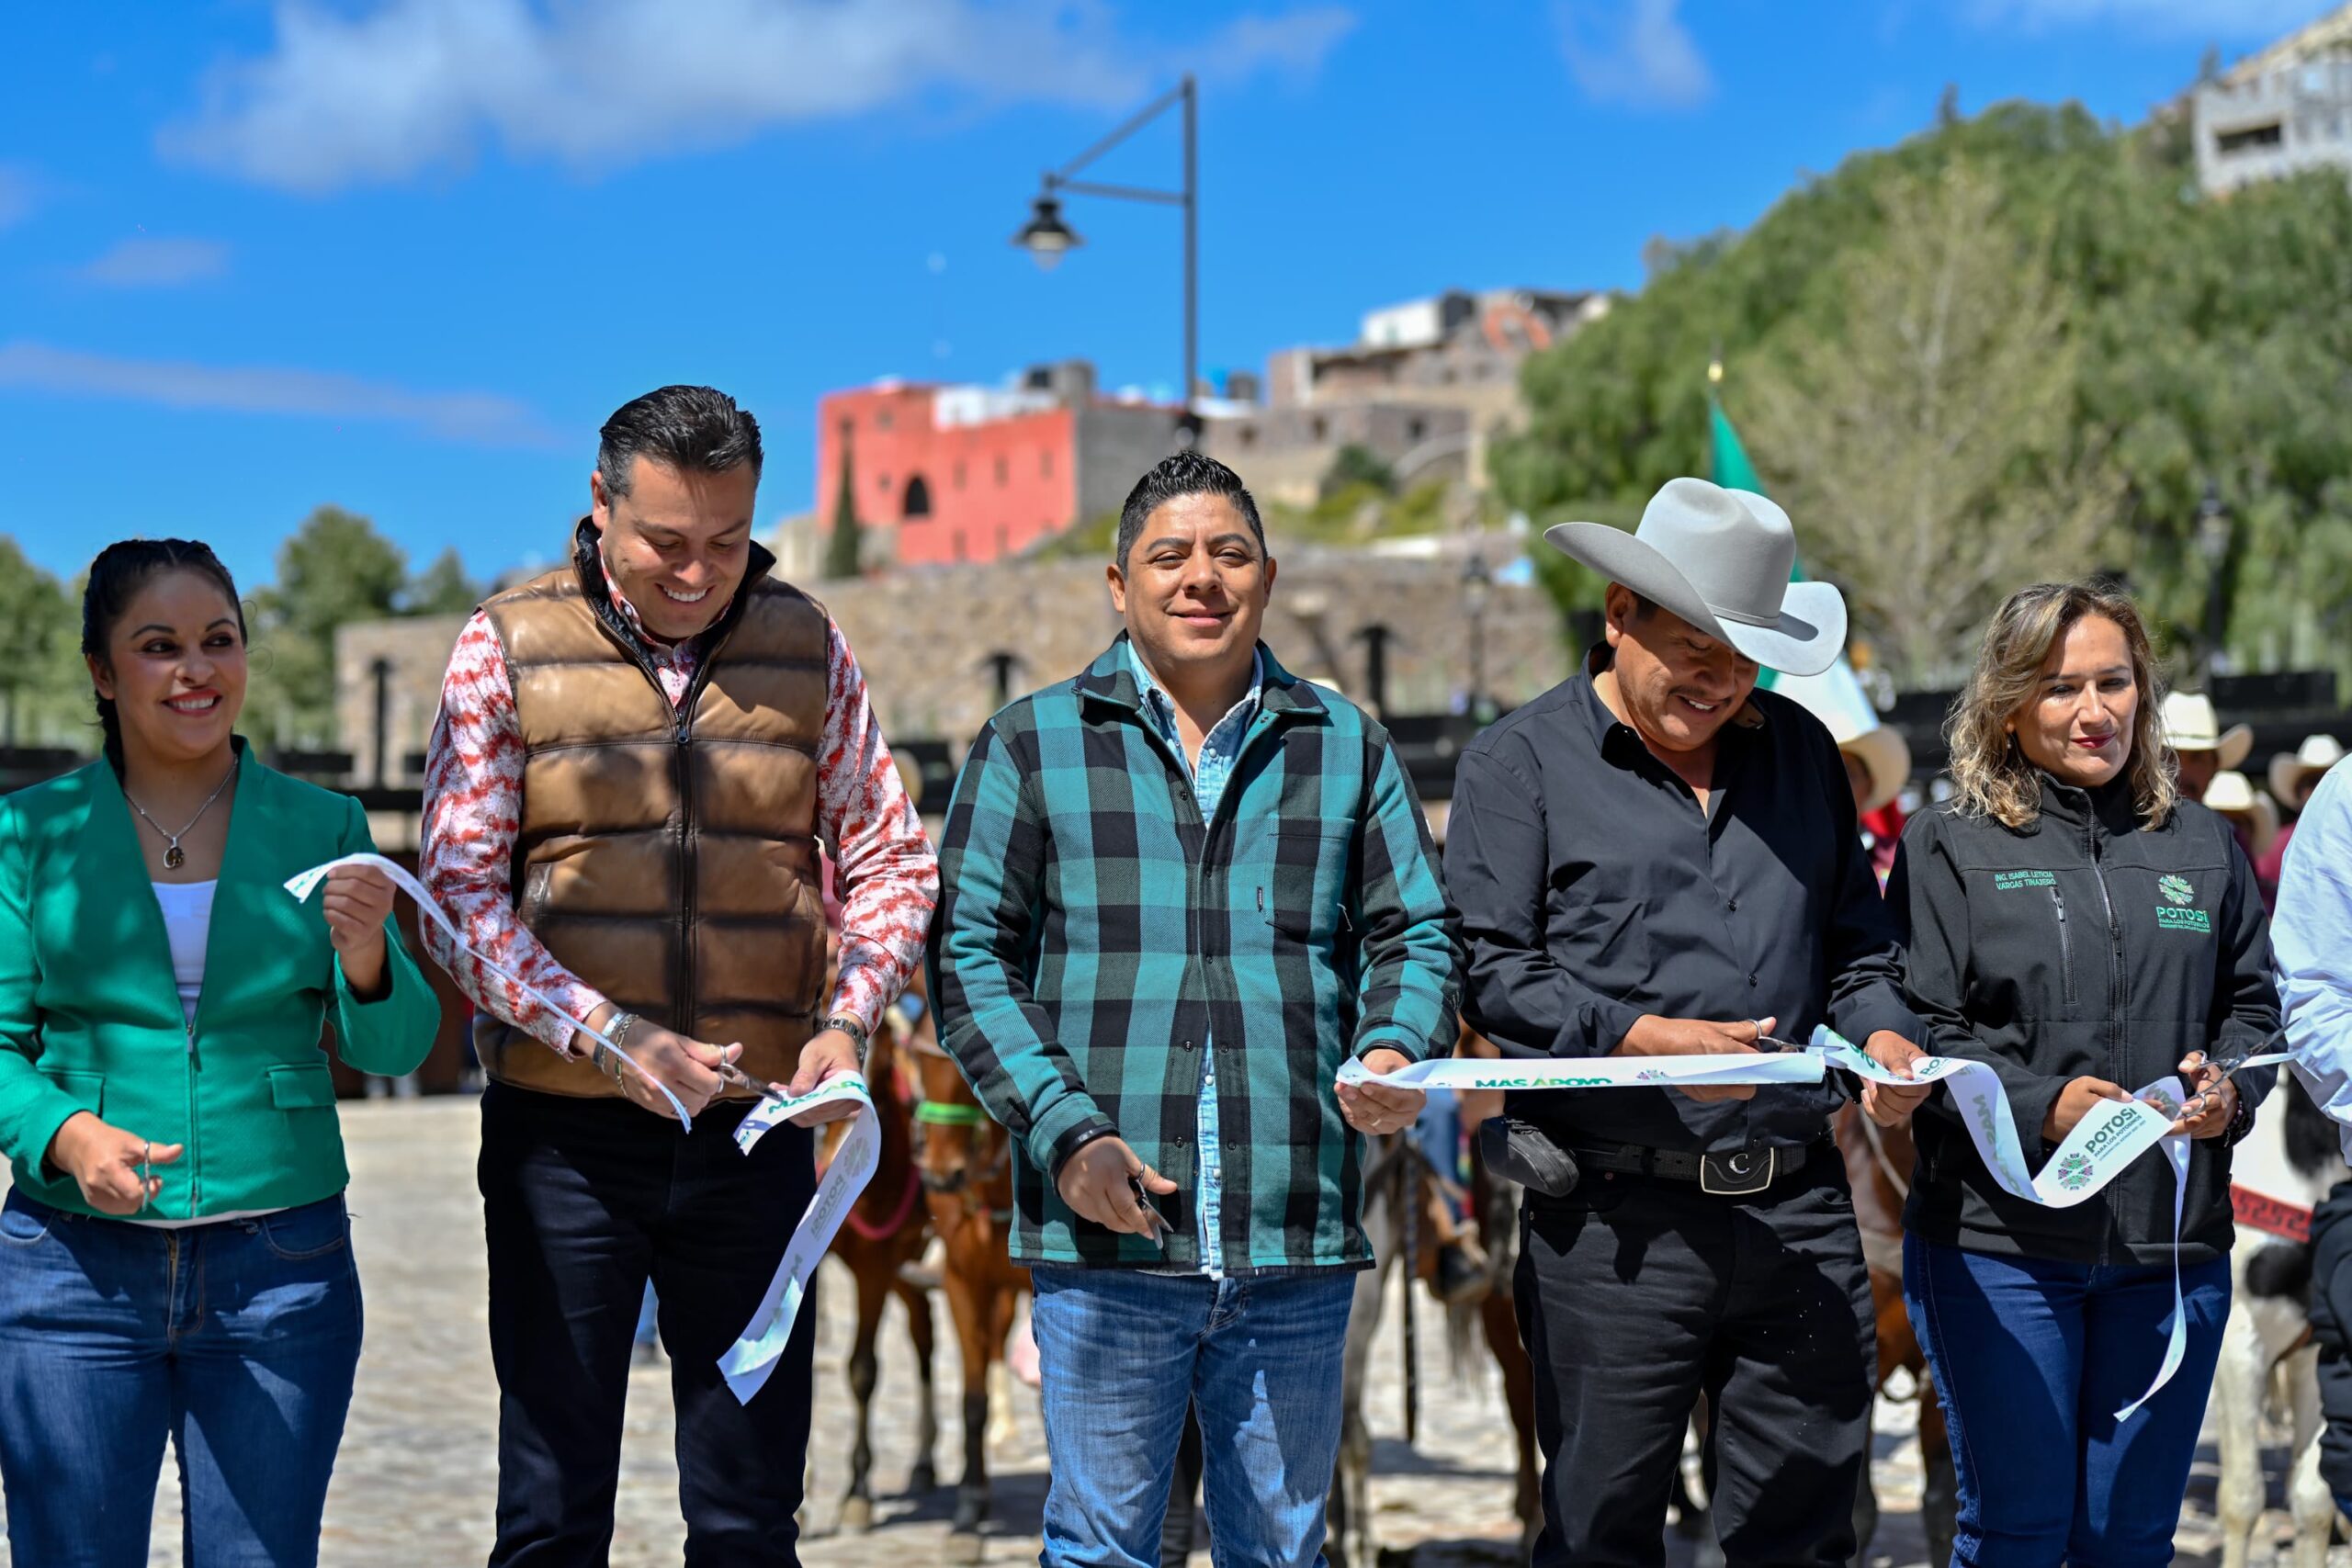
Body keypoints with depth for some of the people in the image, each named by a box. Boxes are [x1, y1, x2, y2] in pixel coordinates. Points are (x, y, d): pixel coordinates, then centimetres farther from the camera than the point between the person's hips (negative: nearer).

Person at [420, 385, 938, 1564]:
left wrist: (848, 1023, -8)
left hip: (758, 1127, 2)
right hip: (564, 1128, -2)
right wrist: (602, 1036, -18)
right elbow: (459, 892, -5)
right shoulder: (507, 648, -1)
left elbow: (890, 857, 9)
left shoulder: (805, 646, 7)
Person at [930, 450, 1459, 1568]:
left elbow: (1415, 933, 14)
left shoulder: (1347, 749, 13)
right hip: (1105, 1234, -2)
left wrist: (1394, 1053, -9)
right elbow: (968, 956, 1)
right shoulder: (1030, 747, 6)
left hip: (1297, 1241, 2)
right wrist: (1065, 1133, -12)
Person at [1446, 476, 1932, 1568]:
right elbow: (1489, 968, -7)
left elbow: (1856, 943, 21)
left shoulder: (1800, 750, 16)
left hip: (1799, 1214, 4)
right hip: (1614, 1221, -4)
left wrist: (1882, 1033, 0)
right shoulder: (1522, 761, 1)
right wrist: (1641, 1038, -19)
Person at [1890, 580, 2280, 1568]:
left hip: (2172, 1242, 4)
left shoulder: (2199, 844, 12)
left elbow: (2252, 1003, 18)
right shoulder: (1949, 844, -1)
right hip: (1998, 1239, -4)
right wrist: (2041, 1106, -21)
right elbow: (1917, 1032, -7)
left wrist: (2228, 1090, -3)